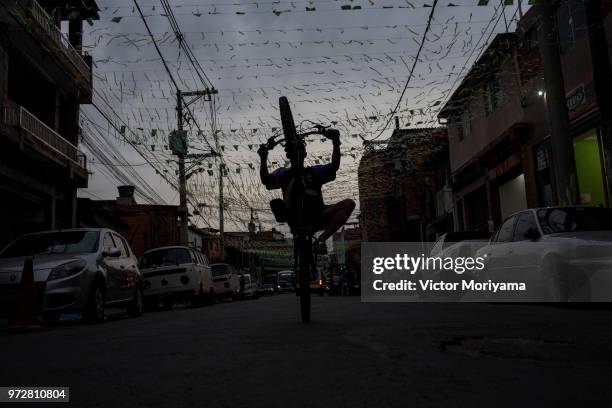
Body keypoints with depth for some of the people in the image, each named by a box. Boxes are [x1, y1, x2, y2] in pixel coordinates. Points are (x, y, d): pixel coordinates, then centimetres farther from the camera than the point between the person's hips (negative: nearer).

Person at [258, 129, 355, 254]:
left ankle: (320, 240, -19)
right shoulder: (284, 173, 17)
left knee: (349, 203, -16)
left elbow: (334, 167, 3)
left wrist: (336, 143, -12)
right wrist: (263, 160, -18)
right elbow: (266, 180, 0)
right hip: (295, 219, -3)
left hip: (316, 218, 3)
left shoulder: (315, 171, 20)